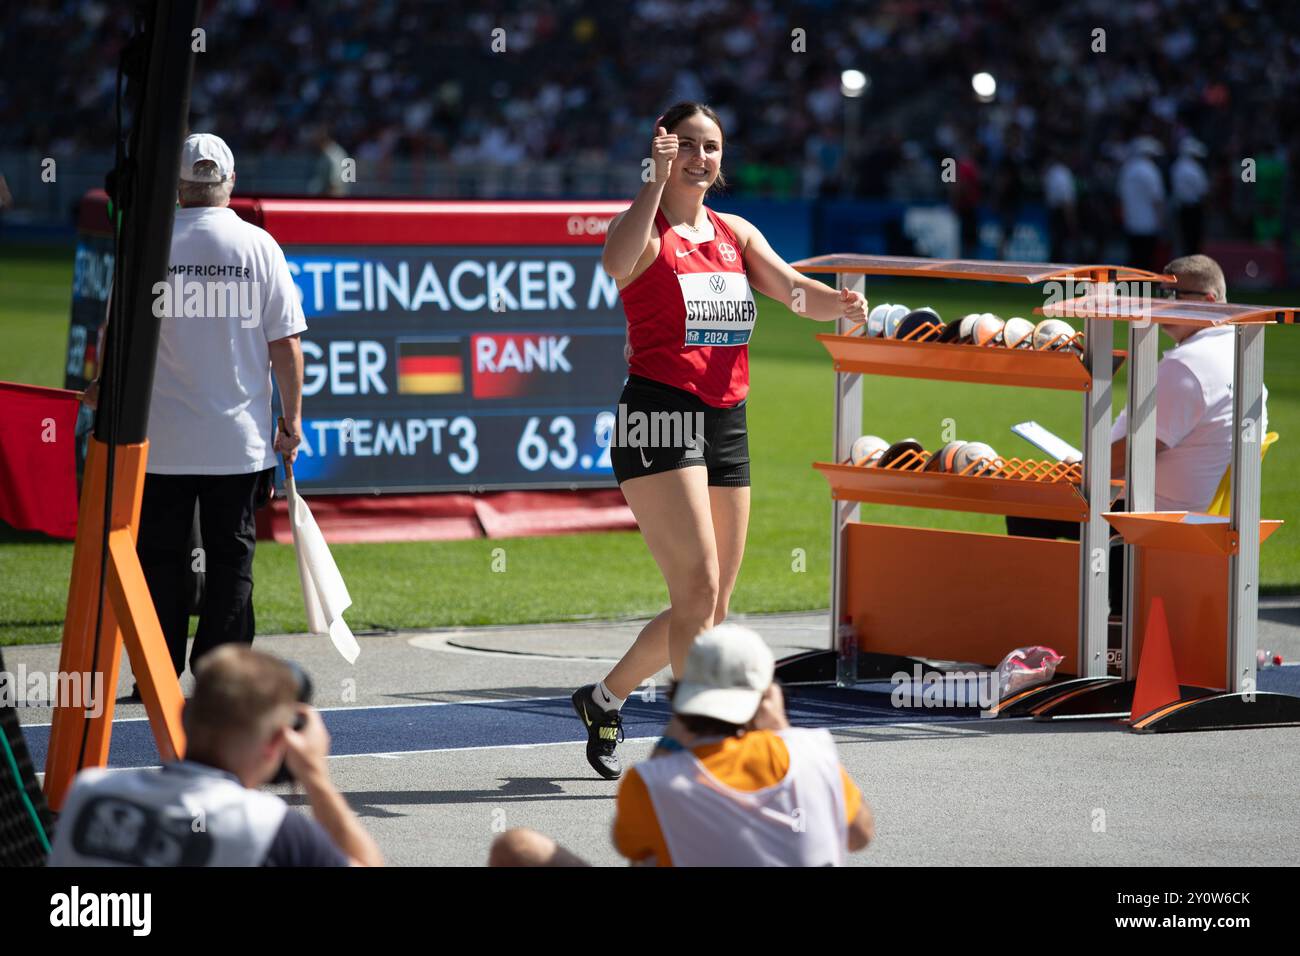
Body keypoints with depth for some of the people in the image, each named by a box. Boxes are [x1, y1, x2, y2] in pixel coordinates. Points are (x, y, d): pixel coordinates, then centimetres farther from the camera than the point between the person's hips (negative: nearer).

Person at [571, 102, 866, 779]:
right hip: (660, 414, -7)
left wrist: (839, 303, -19)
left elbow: (793, 290, 2)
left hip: (726, 421, 7)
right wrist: (658, 181, -29)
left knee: (710, 608, 11)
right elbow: (617, 263, -29)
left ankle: (603, 698, 31)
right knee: (698, 589, -17)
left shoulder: (735, 234, 15)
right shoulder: (644, 226, -4)